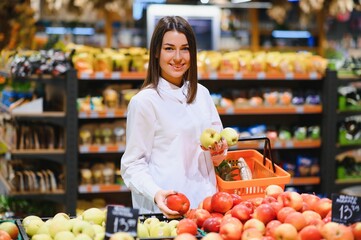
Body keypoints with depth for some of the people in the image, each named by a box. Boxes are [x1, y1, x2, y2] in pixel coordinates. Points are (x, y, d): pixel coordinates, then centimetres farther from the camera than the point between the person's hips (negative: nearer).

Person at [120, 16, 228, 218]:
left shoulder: (201, 93, 10)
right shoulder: (144, 101, -8)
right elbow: (133, 165, -9)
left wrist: (219, 152, -2)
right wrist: (156, 194, -26)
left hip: (206, 203, 5)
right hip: (165, 210, -5)